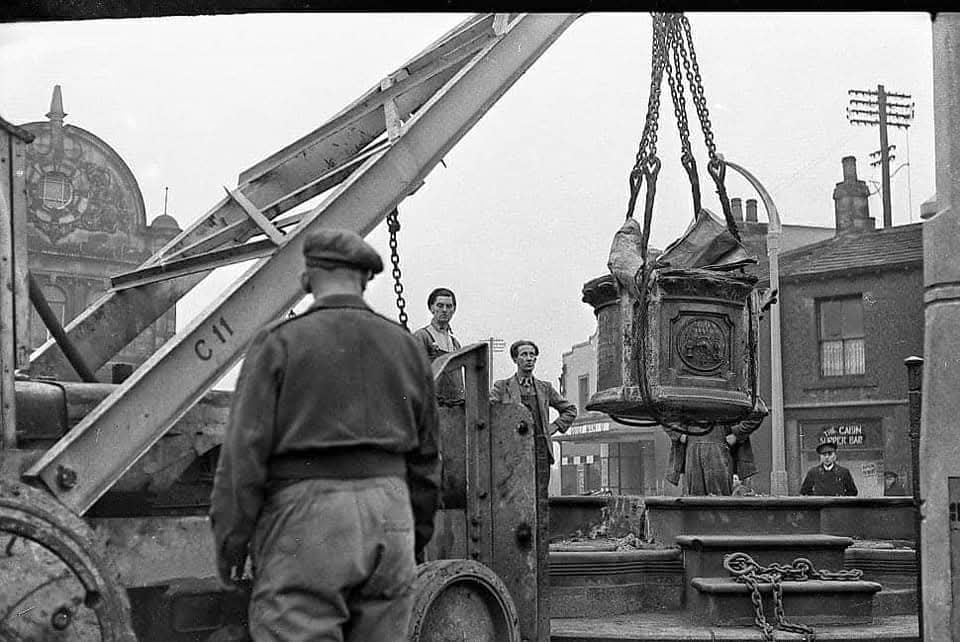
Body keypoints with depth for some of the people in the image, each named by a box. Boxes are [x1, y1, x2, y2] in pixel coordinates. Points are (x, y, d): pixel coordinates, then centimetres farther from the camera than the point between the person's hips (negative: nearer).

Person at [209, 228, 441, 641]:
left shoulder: (281, 342, -3)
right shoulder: (404, 346, 13)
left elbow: (246, 449, -8)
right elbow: (425, 457, 16)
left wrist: (230, 538, -2)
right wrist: (417, 534, 25)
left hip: (306, 517, -5)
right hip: (389, 512, 5)